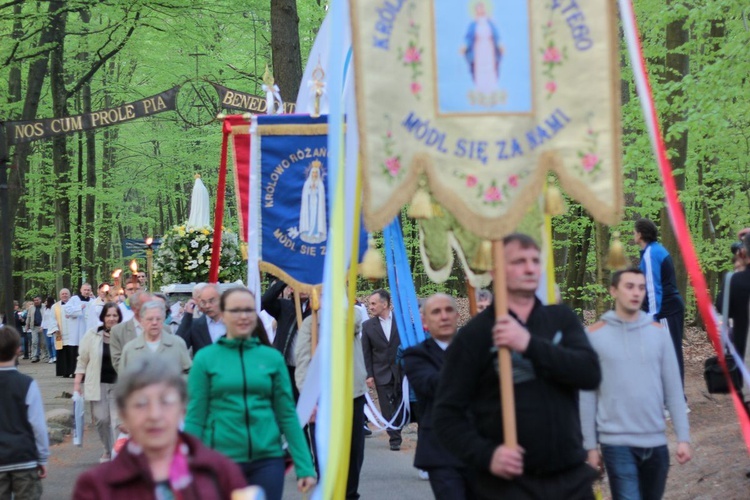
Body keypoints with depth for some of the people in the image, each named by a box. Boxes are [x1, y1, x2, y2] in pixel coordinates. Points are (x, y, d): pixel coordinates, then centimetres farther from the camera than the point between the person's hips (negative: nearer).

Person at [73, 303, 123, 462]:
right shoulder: (92, 335, 0)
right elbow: (82, 360, 5)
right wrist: (77, 383, 2)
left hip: (118, 384, -1)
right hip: (98, 384, 2)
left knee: (118, 420, -5)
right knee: (101, 418, 2)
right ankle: (108, 450, 25)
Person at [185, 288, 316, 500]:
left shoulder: (272, 358, 3)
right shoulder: (205, 358, -1)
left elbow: (287, 415, 5)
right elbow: (195, 417, 0)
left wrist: (304, 466, 1)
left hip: (267, 460, 1)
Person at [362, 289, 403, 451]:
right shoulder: (368, 325, 3)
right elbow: (366, 352, 3)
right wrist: (369, 375, -3)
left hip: (401, 371, -1)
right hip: (382, 374, 1)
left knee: (400, 406, 4)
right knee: (388, 409, 0)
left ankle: (396, 434, 19)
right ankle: (394, 439, 7)